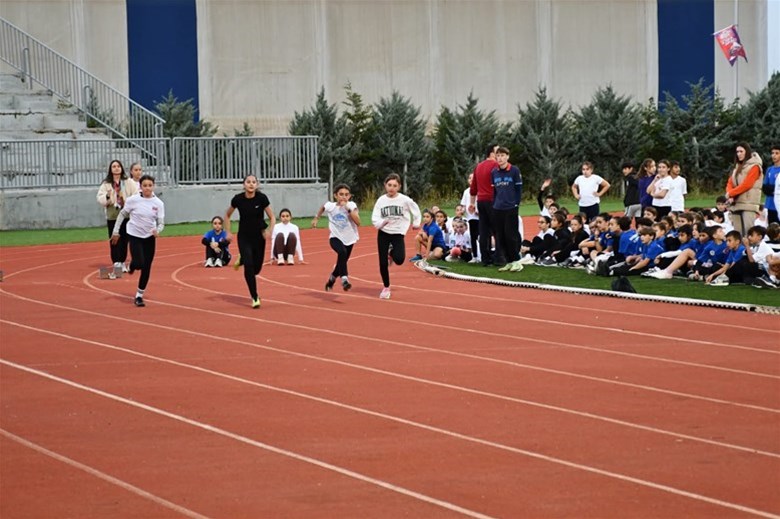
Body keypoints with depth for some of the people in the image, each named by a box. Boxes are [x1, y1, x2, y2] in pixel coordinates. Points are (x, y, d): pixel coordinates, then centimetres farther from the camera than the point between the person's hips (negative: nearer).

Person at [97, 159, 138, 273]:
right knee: (114, 241, -3)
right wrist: (107, 197, -24)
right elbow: (100, 198, -4)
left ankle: (122, 263, 20)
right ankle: (116, 263, 0)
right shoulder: (106, 184, 2)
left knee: (124, 240, 7)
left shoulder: (128, 182, 2)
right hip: (112, 216, -1)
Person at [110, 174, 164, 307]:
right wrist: (116, 232, 1)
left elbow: (161, 223, -5)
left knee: (146, 269, 2)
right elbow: (122, 215, 0)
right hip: (135, 236, -2)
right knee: (139, 263, -18)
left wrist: (157, 230, -27)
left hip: (149, 238, 2)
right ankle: (132, 266, 21)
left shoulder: (158, 203, -8)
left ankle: (139, 296, 16)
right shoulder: (133, 200, -12)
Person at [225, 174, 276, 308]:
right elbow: (227, 215, 7)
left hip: (259, 237, 1)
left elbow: (272, 217, -6)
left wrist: (269, 230, -23)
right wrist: (228, 232, 0)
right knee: (249, 266, -14)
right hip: (244, 237, -1)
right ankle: (255, 297, -1)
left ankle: (242, 259, 43)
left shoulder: (262, 198, -14)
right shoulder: (238, 199, -11)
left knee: (256, 268, 7)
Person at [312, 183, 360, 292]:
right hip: (335, 238, -2)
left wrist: (348, 209, -31)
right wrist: (316, 218, 16)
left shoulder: (351, 205, -15)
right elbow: (323, 207, 15)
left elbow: (358, 222, -27)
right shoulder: (330, 206, -11)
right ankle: (344, 279, -36)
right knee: (342, 252, -34)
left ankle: (331, 280, 45)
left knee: (341, 263, 14)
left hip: (349, 239, 2)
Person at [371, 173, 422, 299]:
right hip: (383, 233, 1)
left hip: (398, 233, -1)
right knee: (383, 263, 1)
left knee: (399, 260, -19)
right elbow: (374, 219, -9)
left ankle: (392, 252, 18)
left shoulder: (404, 200, -9)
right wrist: (382, 223, -29)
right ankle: (386, 288, 20)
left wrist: (416, 223, 12)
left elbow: (415, 210, 9)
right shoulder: (381, 200, -6)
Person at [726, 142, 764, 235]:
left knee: (748, 231, -18)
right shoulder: (738, 167, 21)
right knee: (737, 233, 2)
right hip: (736, 204, 7)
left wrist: (730, 193, -8)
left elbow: (746, 185, -13)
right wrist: (730, 196, -7)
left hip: (749, 203, -7)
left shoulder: (754, 167, -3)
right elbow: (730, 183, 13)